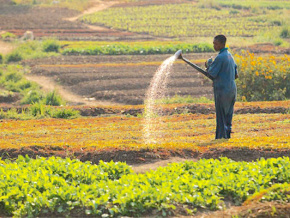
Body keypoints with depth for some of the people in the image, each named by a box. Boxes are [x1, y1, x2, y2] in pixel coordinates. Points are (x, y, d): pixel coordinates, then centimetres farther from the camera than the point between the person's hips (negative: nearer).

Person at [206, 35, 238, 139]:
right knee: (228, 115, 13)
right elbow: (236, 75, 17)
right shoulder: (230, 56, 13)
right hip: (232, 88, 8)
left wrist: (208, 66, 3)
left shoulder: (220, 58, -15)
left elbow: (212, 74, -14)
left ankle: (221, 137, -4)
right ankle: (228, 135, 16)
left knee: (221, 116, -4)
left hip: (222, 89, -8)